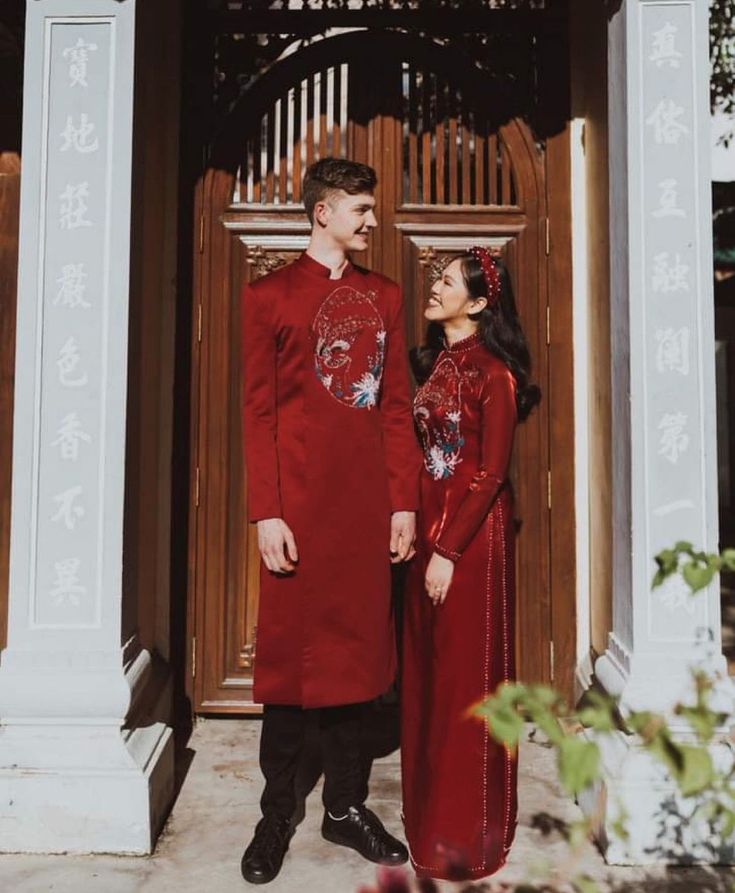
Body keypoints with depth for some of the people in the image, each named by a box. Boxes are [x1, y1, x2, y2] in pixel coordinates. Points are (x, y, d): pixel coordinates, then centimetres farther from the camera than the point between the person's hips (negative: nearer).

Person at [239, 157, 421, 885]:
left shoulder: (384, 296, 13)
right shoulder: (270, 295, 1)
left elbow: (397, 405, 10)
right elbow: (257, 410, -4)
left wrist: (404, 501, 4)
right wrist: (265, 512, -11)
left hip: (368, 502, 4)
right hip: (299, 500, -4)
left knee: (355, 646, 11)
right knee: (290, 649, 5)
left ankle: (346, 806, 26)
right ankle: (277, 814, 22)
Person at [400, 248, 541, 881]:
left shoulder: (493, 371, -11)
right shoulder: (434, 361, 11)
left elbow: (491, 473, -14)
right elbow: (421, 449, 11)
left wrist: (450, 550, -16)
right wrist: (419, 529, 3)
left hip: (473, 533, -7)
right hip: (429, 523, 7)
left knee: (466, 674, 2)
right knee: (427, 669, 15)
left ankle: (464, 831, 20)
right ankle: (430, 810, 32)